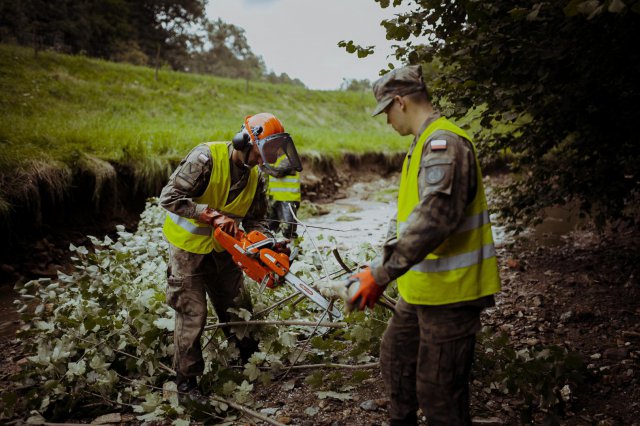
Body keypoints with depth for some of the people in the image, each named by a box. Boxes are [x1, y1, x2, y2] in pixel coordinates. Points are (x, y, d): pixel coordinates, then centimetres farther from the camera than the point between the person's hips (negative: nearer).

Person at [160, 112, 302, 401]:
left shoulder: (254, 176, -4)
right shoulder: (206, 158, -26)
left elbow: (255, 218, 1)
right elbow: (170, 197, -29)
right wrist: (214, 215, -33)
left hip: (222, 248, 6)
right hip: (188, 247, -6)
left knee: (237, 308, 14)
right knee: (192, 314, -2)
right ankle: (186, 380, 15)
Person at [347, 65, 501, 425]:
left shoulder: (444, 143, -19)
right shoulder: (425, 143, 14)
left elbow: (434, 219, -32)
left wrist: (381, 274, -32)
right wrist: (382, 265, 15)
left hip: (450, 292, -10)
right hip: (421, 290, 10)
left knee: (439, 395, 0)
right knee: (396, 358, 24)